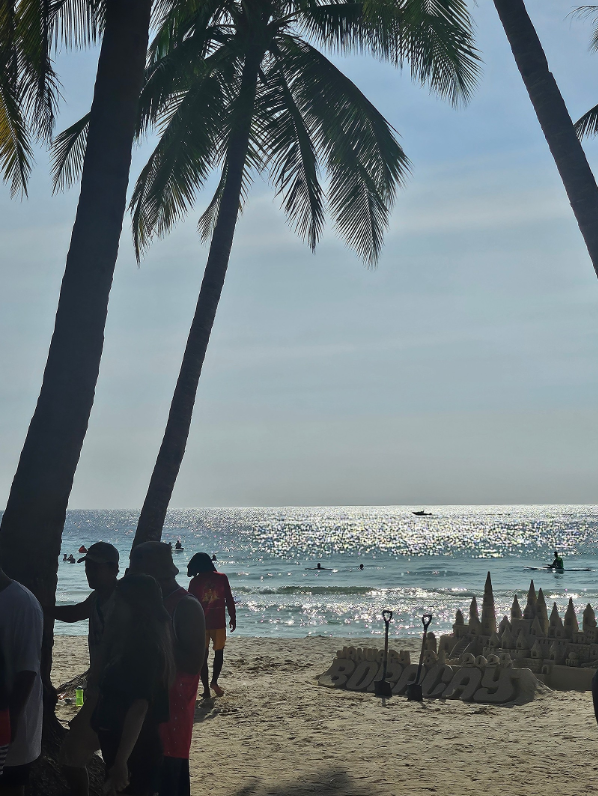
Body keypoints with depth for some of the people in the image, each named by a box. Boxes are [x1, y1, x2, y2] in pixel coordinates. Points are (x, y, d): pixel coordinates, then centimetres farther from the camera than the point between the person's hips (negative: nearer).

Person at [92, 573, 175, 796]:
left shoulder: (143, 648, -20)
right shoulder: (139, 644, 10)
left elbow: (139, 707, -26)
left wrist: (121, 761, -27)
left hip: (134, 753, -9)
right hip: (136, 750, 9)